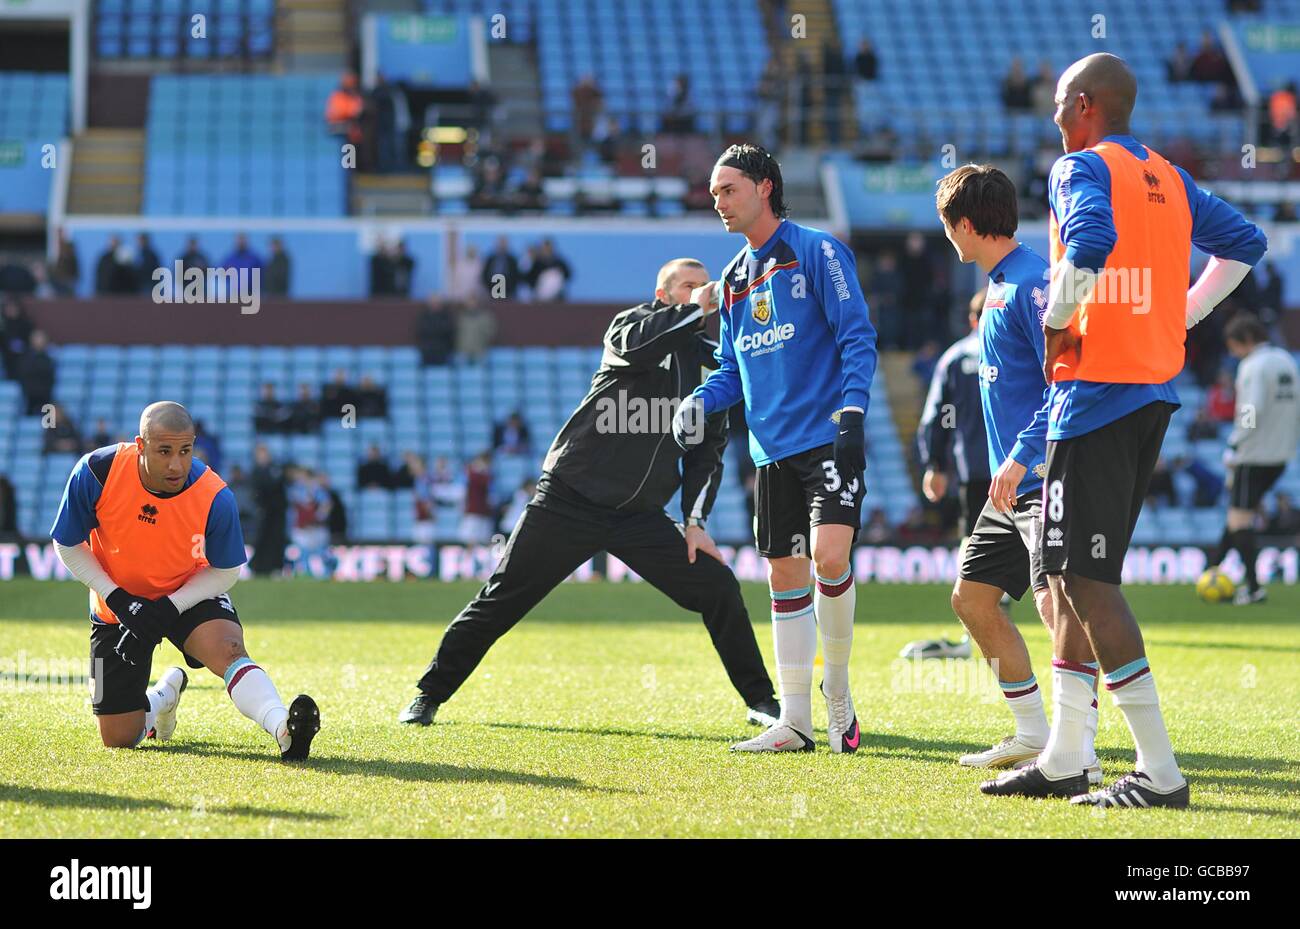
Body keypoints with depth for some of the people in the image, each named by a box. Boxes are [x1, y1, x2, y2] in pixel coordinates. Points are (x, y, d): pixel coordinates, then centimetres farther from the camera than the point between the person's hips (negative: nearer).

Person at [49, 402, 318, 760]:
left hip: (190, 594, -1)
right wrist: (117, 599, -21)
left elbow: (225, 572, -10)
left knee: (228, 649, -35)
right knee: (119, 739, 4)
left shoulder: (215, 498, -26)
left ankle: (285, 730, -51)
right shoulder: (96, 472, -25)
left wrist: (170, 607, -25)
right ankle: (165, 693, 37)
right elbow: (68, 546, -10)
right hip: (118, 605, 1)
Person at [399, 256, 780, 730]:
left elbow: (708, 451, 13)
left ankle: (759, 699, 10)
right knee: (500, 601, -2)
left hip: (641, 514, 4)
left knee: (719, 589, -5)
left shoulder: (711, 363, 11)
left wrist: (695, 521, 2)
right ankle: (429, 694, 10)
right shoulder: (633, 322, -2)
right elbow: (634, 345, -29)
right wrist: (696, 309, -24)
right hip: (569, 500, -4)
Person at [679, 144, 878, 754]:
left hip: (829, 438, -7)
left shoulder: (817, 251, -3)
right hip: (772, 448, 7)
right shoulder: (734, 277, 17)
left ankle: (837, 687, -1)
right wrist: (701, 400, 2)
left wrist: (853, 406, -19)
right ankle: (795, 722, 11)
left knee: (829, 555, -21)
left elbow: (858, 337, -7)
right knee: (785, 574, 6)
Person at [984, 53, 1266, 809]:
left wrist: (1056, 322, -13)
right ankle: (1064, 761, 18)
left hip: (1096, 388, -9)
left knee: (1085, 580, -7)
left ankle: (1159, 771, -11)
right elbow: (1245, 244, 23)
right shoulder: (1170, 179, 16)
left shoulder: (1083, 169, -9)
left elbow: (1091, 243, -28)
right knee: (1075, 576, 16)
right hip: (1157, 391, 9)